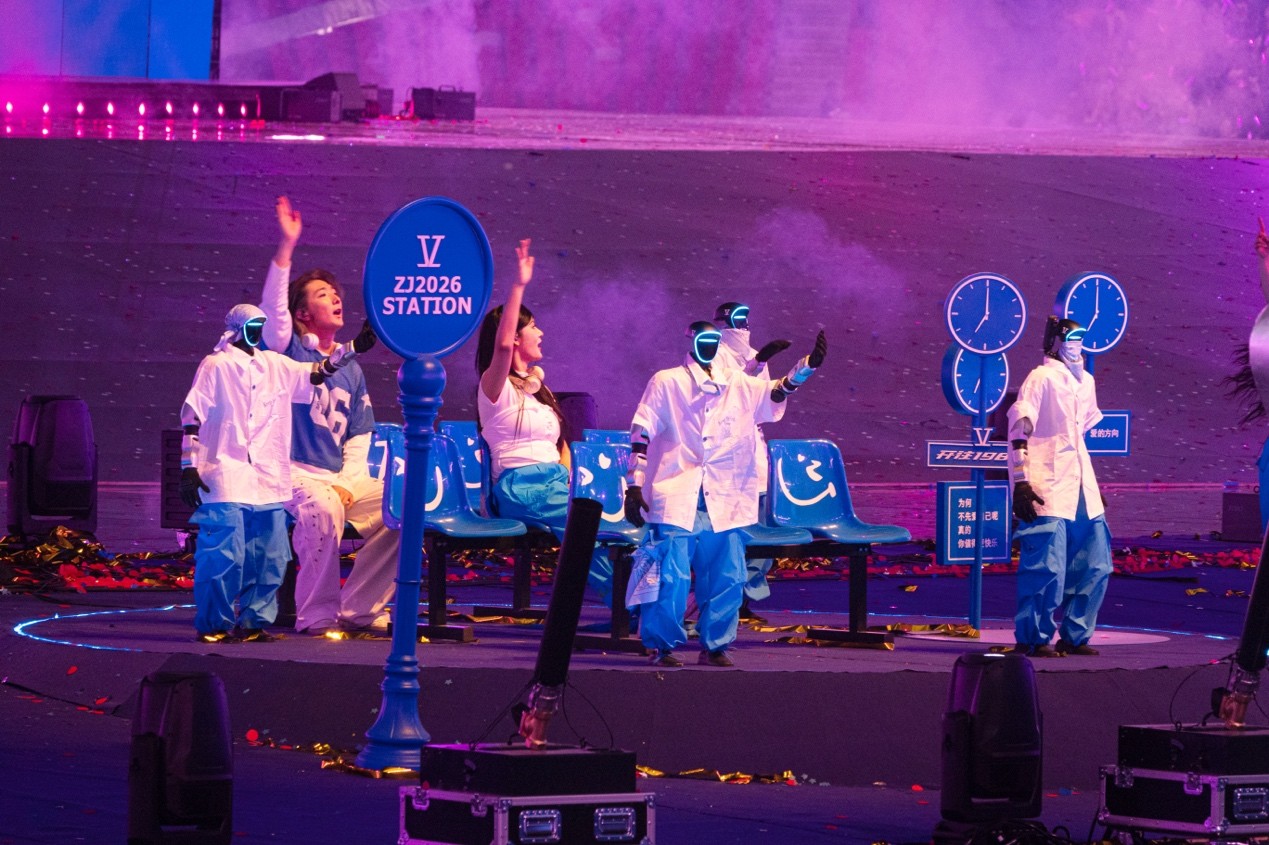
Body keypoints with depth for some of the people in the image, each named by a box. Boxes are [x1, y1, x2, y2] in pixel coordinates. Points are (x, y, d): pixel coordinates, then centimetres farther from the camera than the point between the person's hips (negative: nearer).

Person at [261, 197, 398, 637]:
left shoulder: (351, 369, 17)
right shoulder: (289, 350, 3)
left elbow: (359, 435, 17)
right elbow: (273, 305, -16)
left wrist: (350, 482, -2)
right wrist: (287, 245, -25)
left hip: (341, 477, 6)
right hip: (294, 473, -6)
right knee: (323, 510, -36)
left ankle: (359, 610, -7)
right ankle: (316, 616, -25)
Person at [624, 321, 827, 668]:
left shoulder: (738, 386, 14)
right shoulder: (666, 383, 3)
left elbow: (777, 391, 3)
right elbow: (641, 435, 1)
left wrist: (807, 366, -14)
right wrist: (634, 486, -5)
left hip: (724, 503, 4)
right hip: (675, 499, -4)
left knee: (728, 577, 2)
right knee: (671, 577, -7)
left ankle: (715, 646, 13)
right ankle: (662, 645, 6)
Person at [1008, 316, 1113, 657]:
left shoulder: (1085, 381, 18)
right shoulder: (1040, 379, -6)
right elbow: (1018, 430, -11)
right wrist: (1022, 482, -18)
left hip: (1081, 490, 8)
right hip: (1047, 491, -8)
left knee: (1095, 565, 8)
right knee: (1048, 566, -10)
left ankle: (1074, 635, 17)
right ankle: (1032, 638, 1)